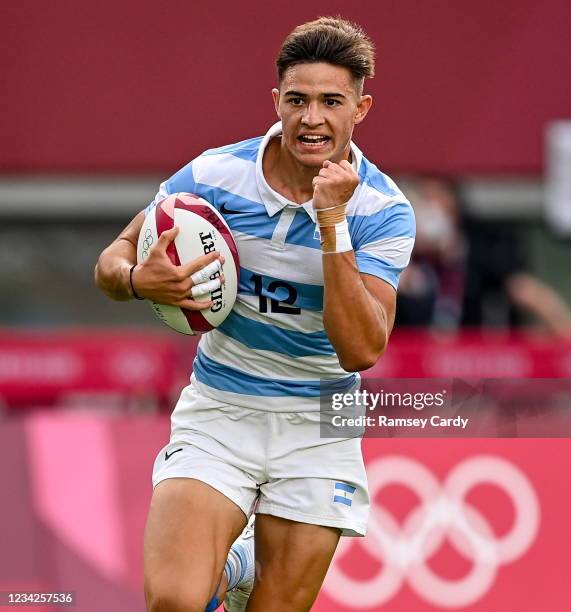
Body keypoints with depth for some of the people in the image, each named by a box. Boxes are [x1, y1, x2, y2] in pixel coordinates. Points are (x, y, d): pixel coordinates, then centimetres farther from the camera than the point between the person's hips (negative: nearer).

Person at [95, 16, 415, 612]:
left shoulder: (382, 210, -11)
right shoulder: (214, 175, -9)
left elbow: (361, 350, -22)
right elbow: (112, 261, 2)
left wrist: (333, 222, -28)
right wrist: (139, 280, -23)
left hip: (317, 425, 0)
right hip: (219, 411, 0)